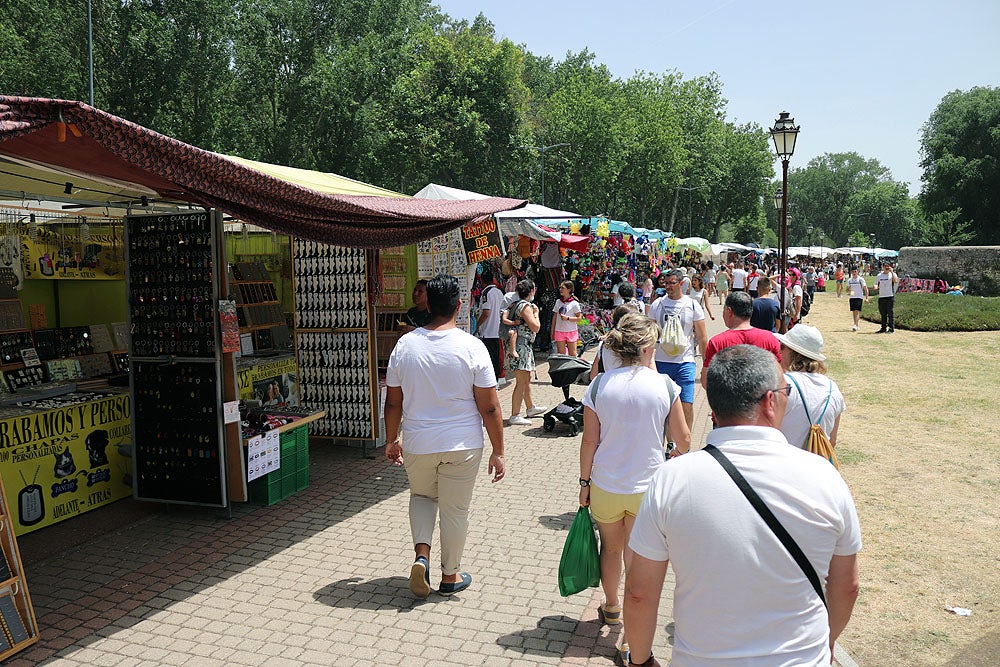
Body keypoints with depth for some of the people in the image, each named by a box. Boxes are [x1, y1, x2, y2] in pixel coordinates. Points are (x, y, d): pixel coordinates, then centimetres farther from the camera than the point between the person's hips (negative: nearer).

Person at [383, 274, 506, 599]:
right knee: (455, 510, 14)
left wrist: (392, 440, 17)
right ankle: (450, 575, 28)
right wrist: (498, 452, -2)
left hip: (417, 444, 2)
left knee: (422, 496, 27)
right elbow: (489, 407, -11)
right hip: (462, 445, -2)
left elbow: (393, 402, 3)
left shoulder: (405, 345, -5)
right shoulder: (472, 347, -13)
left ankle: (422, 554, 9)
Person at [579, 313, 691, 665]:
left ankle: (611, 607, 47)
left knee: (611, 548, 23)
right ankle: (631, 634, 13)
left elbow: (589, 441, -8)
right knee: (638, 558, 13)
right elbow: (683, 439, -3)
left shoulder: (599, 385, -11)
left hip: (605, 486, 1)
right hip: (648, 487, -1)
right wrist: (678, 454, 20)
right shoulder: (664, 385, -11)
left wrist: (584, 482, 5)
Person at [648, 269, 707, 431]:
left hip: (685, 363, -2)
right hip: (660, 361, 2)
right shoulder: (656, 305, 5)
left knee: (687, 404, -6)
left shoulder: (692, 305, 1)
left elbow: (702, 337, 3)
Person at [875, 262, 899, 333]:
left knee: (891, 313, -5)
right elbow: (876, 285, 16)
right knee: (883, 314, 9)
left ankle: (891, 329, -1)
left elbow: (896, 281, -19)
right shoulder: (879, 275, 13)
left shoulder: (892, 274, 1)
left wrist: (892, 271, -18)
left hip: (890, 296, -4)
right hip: (881, 296, 4)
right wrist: (876, 286, -8)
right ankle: (883, 328, 16)